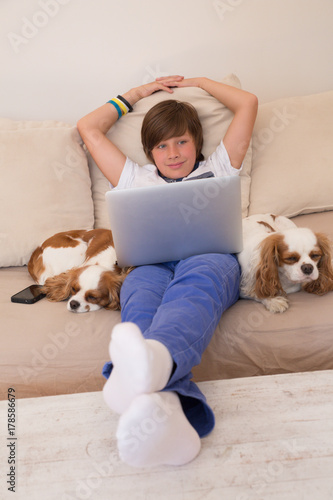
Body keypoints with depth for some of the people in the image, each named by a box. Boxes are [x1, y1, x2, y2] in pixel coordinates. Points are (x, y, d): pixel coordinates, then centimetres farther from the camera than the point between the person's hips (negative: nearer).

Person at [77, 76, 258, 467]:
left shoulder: (216, 169, 35)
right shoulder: (137, 179, 36)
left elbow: (248, 102, 38)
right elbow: (88, 127, 42)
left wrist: (199, 82, 47)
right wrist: (136, 93, 49)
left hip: (211, 258, 0)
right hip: (153, 264, 1)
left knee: (194, 279, -39)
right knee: (141, 296, -37)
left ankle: (153, 360, -71)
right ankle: (164, 408, -66)